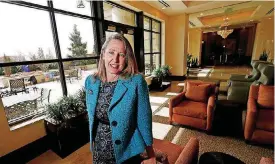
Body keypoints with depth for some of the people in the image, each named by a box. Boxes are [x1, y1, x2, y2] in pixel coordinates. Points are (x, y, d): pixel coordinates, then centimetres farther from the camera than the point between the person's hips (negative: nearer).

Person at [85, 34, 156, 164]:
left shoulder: (136, 82, -21)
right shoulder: (90, 81, -6)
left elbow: (144, 120, -15)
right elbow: (92, 116, 6)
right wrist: (93, 143, 16)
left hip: (126, 154, -3)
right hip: (98, 152, 4)